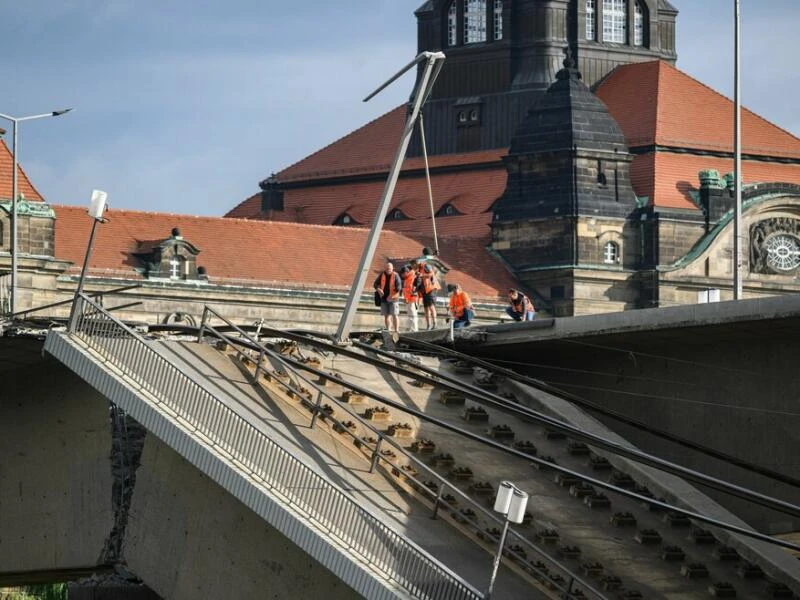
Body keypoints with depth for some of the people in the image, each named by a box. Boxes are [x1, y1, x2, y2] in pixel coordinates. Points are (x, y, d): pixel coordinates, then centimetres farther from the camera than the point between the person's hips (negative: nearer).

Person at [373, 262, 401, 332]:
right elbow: (375, 284, 7)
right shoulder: (382, 275, 5)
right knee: (386, 315, 9)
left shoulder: (395, 276, -6)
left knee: (395, 315, -9)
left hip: (393, 298, -4)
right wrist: (378, 289, -13)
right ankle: (389, 330, 17)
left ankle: (396, 330, -8)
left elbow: (399, 286, -15)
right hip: (384, 298, 4)